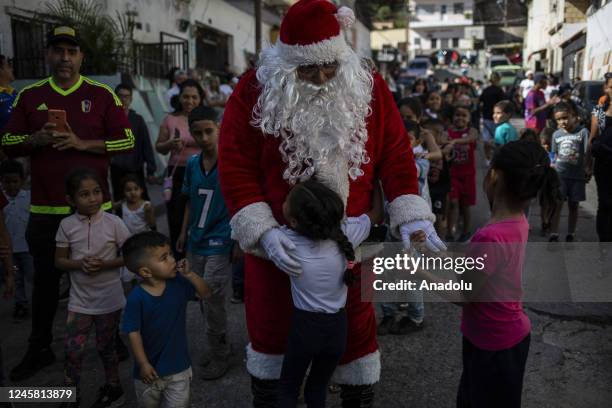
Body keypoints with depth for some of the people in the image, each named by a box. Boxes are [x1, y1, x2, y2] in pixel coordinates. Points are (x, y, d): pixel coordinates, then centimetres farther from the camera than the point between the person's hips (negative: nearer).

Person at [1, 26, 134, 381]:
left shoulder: (102, 95, 1)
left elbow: (127, 141, -4)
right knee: (45, 279, 13)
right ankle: (40, 349, 29)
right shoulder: (30, 96, 8)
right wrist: (35, 139, -12)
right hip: (45, 209, 2)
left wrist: (82, 143, -15)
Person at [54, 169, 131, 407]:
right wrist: (79, 264, -20)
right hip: (79, 300, 2)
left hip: (109, 299, -2)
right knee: (72, 351, 3)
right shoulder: (66, 225, -7)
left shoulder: (113, 223, -13)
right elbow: (59, 261, 0)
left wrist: (105, 264, -21)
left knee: (105, 347, 14)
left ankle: (113, 388, 37)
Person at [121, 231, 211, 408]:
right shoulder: (137, 298, -21)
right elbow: (134, 333, -17)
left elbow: (205, 293, -4)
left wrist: (189, 274, -19)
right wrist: (143, 364, -16)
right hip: (150, 368, -2)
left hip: (179, 366, 2)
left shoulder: (178, 283, -10)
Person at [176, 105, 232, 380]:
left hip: (219, 243, -6)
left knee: (213, 300, -1)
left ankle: (220, 358, 18)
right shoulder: (192, 164, 4)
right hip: (196, 242, 6)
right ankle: (216, 349, 34)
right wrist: (183, 233, 14)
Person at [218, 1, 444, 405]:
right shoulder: (254, 91, -11)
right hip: (278, 242, -1)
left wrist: (411, 215, -13)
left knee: (356, 327, 14)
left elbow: (396, 155, -2)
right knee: (271, 326, 15)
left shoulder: (369, 86, -5)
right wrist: (263, 232, -22)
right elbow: (235, 168, -12)